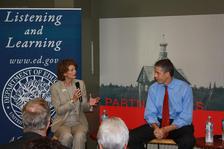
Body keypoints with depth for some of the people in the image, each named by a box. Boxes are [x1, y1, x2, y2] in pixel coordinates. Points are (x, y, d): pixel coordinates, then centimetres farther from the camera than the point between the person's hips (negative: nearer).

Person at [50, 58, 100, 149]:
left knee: (79, 136, -31)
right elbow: (59, 110, -9)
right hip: (62, 122, -2)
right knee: (67, 136, -33)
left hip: (79, 121, 2)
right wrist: (73, 100, -22)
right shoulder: (55, 87, -4)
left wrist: (89, 104, -16)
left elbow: (83, 108, 8)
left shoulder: (80, 83, 4)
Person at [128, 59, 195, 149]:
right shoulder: (153, 88, 0)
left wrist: (166, 129, -23)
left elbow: (186, 117, -12)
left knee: (188, 141, -37)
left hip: (178, 124, -3)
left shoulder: (185, 88, -10)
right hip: (158, 122, 3)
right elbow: (150, 113, 1)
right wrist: (156, 127, -21)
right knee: (132, 137, -20)